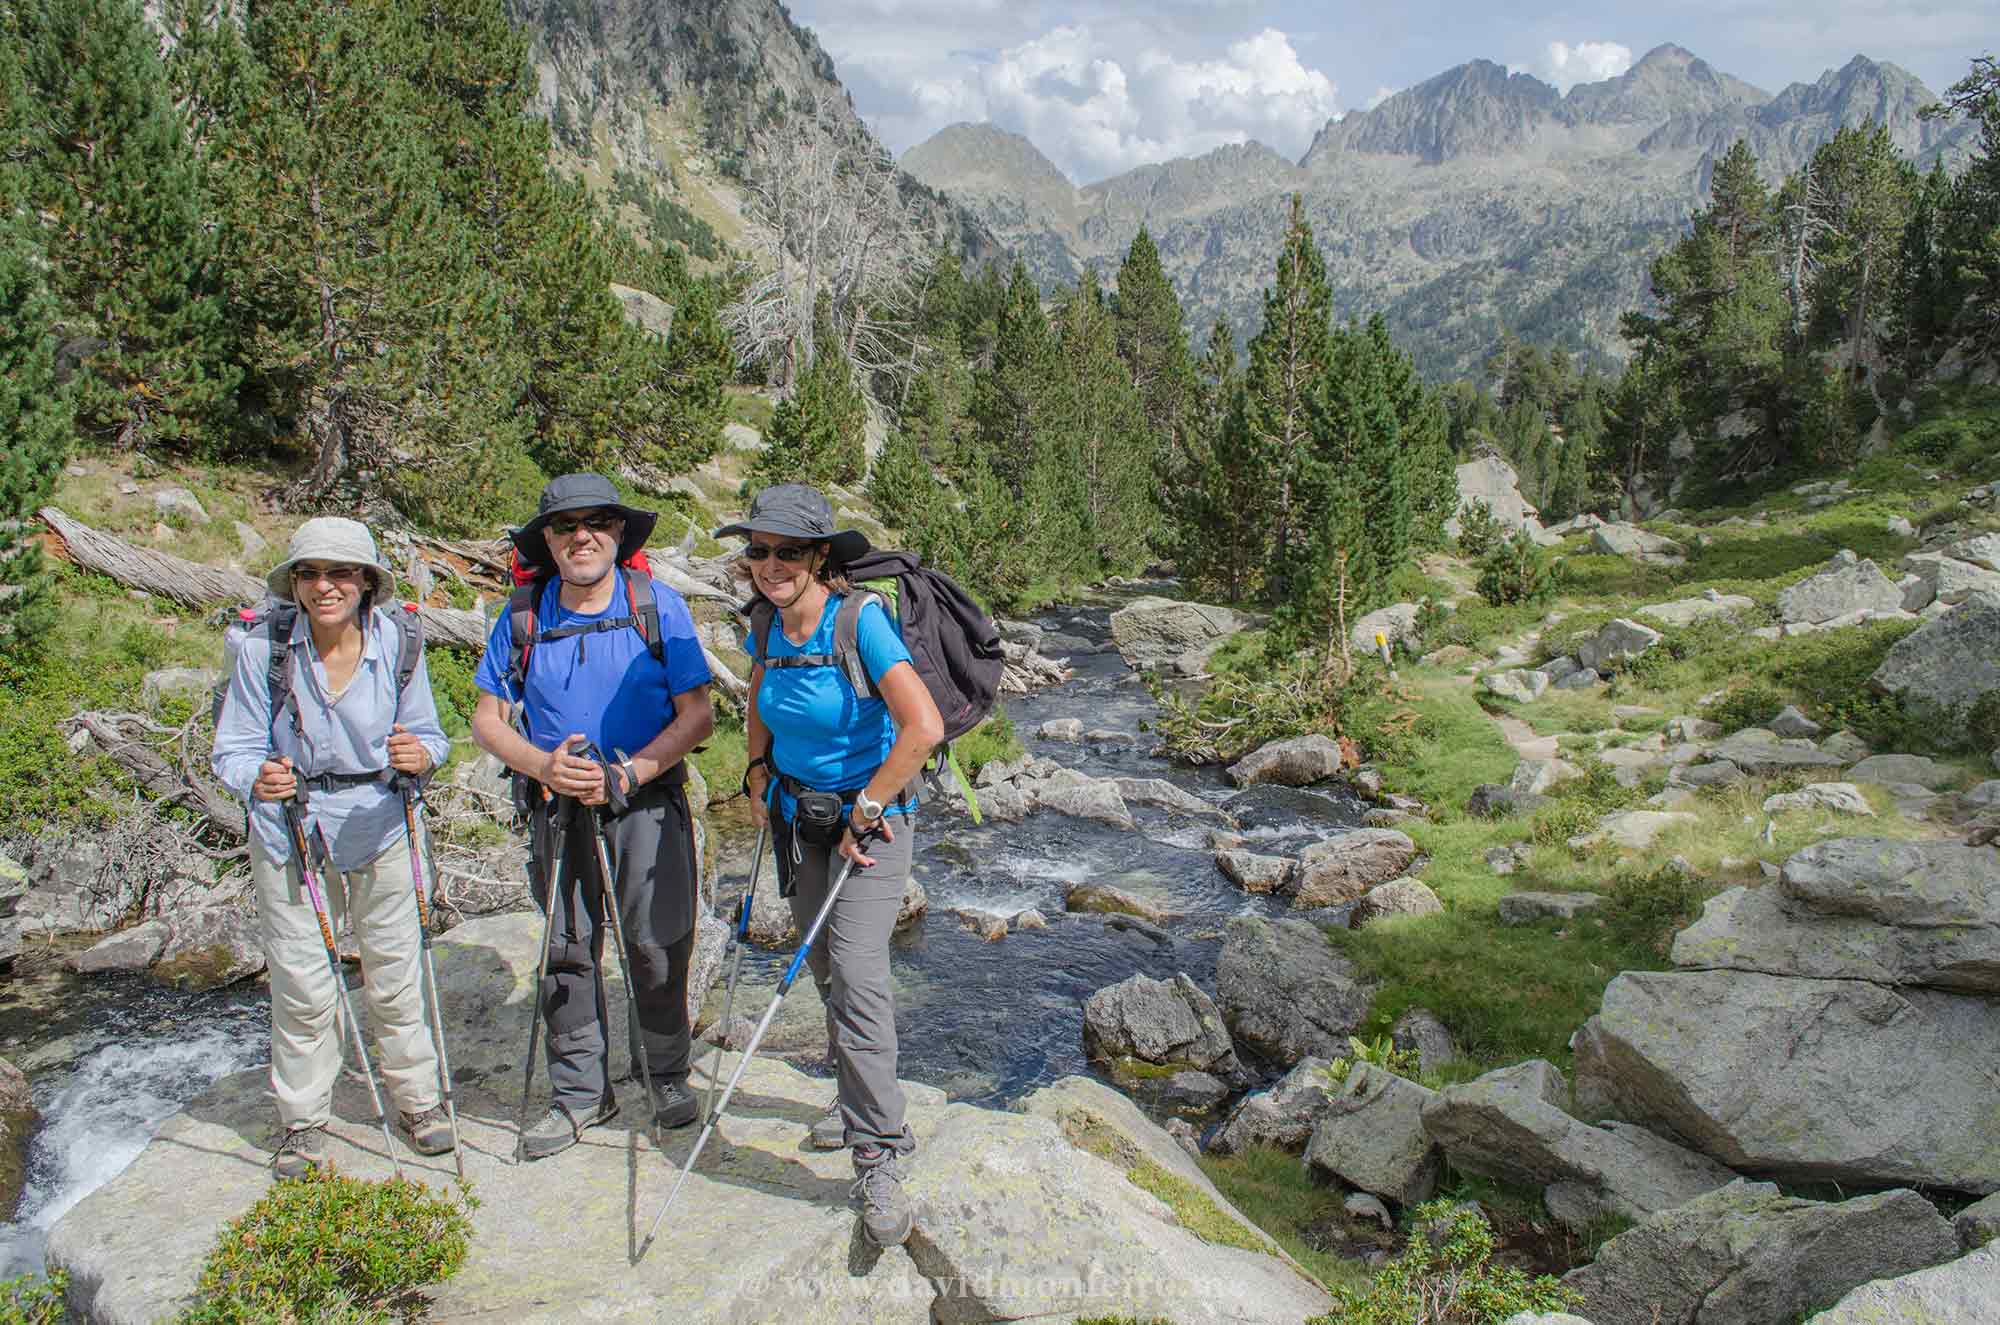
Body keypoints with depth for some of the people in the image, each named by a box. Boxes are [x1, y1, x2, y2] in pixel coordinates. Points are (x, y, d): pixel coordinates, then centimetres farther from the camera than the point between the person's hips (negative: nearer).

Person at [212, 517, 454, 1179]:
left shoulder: (396, 642, -10)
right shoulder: (263, 648, -14)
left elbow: (428, 733, -3)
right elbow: (235, 750, -11)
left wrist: (419, 755, -26)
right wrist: (258, 780, -33)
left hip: (380, 831, 1)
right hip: (288, 836, -1)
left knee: (396, 977, 12)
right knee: (302, 989, 7)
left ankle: (417, 1096, 32)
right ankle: (302, 1119, 28)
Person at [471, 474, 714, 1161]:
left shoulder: (659, 607, -5)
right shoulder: (523, 618, 1)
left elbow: (697, 716, -7)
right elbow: (486, 721, 5)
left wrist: (627, 775, -18)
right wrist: (543, 765, -14)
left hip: (647, 800, -2)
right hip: (557, 803, 2)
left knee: (656, 943, 1)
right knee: (567, 949, 9)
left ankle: (668, 1074, 23)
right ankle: (581, 1092, 24)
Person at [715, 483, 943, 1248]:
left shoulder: (859, 621, -23)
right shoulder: (769, 625, -2)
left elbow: (924, 728, -31)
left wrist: (865, 813, -22)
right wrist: (758, 774, 9)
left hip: (870, 818, -7)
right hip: (798, 814, 7)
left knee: (856, 976, -15)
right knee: (825, 969, 17)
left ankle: (880, 1160, -6)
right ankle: (863, 1104, 38)